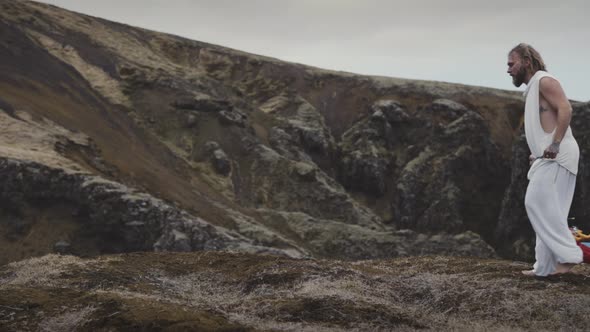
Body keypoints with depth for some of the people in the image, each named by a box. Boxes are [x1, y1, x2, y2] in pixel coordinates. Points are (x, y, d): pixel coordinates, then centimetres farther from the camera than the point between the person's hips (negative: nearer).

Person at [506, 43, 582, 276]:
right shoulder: (532, 88, 23)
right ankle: (545, 266, 8)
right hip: (549, 157, 10)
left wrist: (555, 145, -27)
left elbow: (565, 109, -21)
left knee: (539, 203, -15)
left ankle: (568, 254, -15)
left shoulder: (544, 81, -7)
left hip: (557, 155, -10)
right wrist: (538, 153, 20)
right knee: (546, 209, 7)